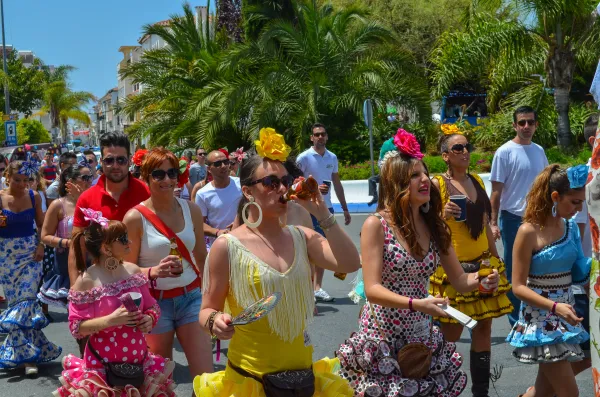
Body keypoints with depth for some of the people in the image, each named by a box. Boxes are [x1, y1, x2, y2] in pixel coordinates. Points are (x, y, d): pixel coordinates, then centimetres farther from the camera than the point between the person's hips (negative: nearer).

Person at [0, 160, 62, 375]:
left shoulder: (34, 196, 0)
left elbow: (41, 224, 8)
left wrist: (41, 245, -6)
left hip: (30, 252, 0)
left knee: (26, 299, -8)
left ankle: (27, 354, -2)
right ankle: (29, 352, 17)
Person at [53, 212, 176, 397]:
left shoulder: (133, 271, 2)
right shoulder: (87, 281, -12)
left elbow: (152, 306, 12)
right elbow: (76, 327, -11)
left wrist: (150, 319, -10)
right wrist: (110, 320, -23)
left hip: (138, 359, 5)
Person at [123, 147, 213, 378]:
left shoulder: (191, 210, 0)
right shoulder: (135, 217, -12)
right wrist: (154, 271, -26)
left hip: (191, 297, 3)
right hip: (155, 303, -2)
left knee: (206, 375, -2)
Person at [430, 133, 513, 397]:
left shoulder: (477, 181, 10)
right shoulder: (437, 184, -8)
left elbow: (485, 225, 16)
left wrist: (498, 260, 17)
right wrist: (444, 216, -31)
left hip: (484, 263, 6)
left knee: (484, 326, 7)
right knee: (451, 332, -3)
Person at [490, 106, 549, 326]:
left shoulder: (539, 151, 8)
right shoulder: (504, 152, -8)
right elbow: (496, 190, -8)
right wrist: (493, 222, -11)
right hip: (513, 218, -5)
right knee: (514, 270, 5)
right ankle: (516, 320, 14)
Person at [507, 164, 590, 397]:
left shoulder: (570, 226, 4)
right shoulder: (529, 232, -16)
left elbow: (576, 271, 10)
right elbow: (518, 287, -16)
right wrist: (554, 307, -27)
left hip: (566, 315, 7)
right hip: (541, 318, -7)